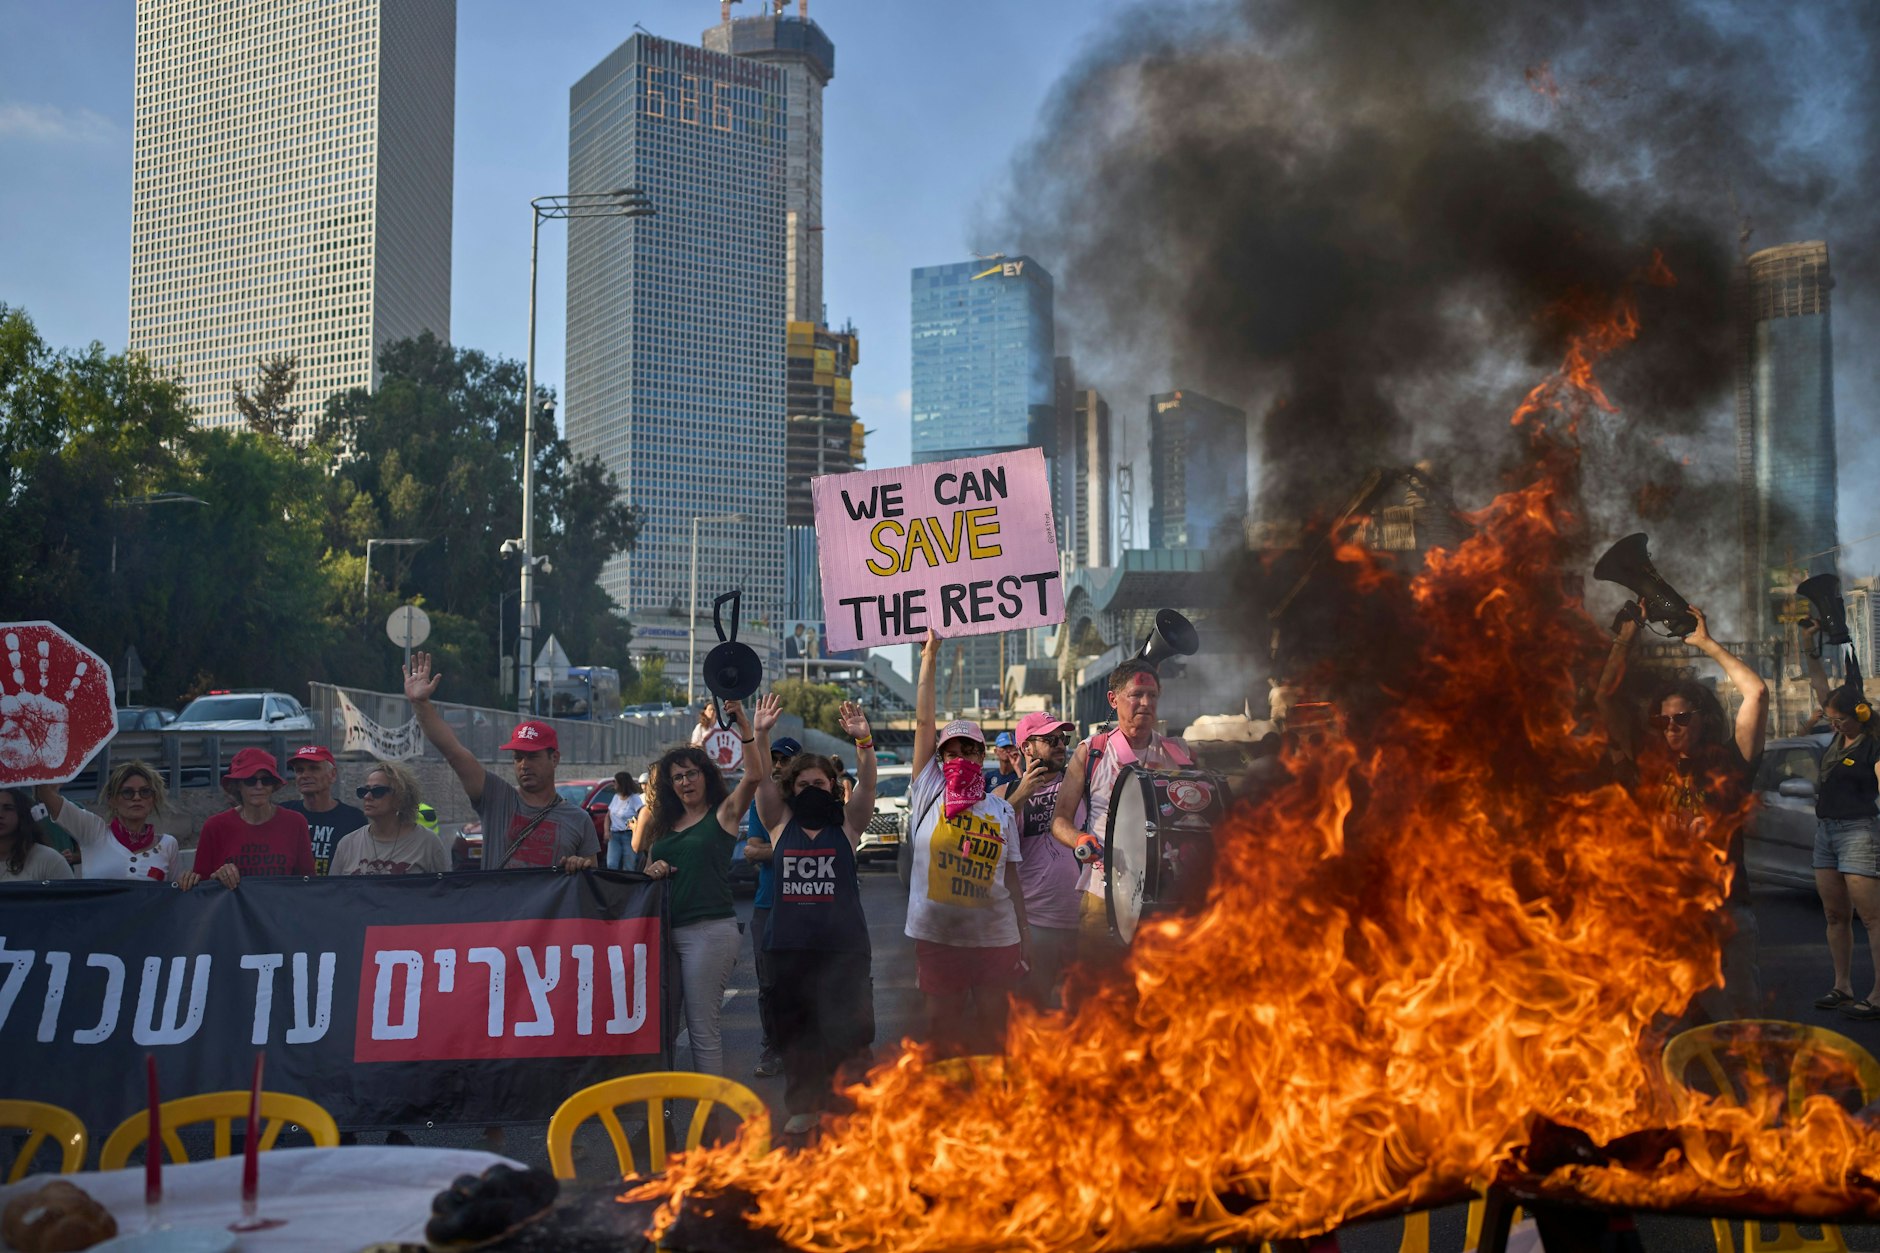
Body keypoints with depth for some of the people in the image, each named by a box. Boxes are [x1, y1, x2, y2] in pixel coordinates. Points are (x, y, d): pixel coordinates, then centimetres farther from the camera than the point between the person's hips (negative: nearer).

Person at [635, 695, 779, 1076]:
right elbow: (646, 865, 25)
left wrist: (751, 732, -31)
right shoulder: (663, 822, 18)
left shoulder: (723, 813, 1)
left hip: (710, 930, -6)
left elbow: (754, 775, -15)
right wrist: (652, 870, 1)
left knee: (701, 1026, -6)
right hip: (667, 930, 6)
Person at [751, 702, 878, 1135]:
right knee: (794, 1029, 9)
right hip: (789, 944, 2)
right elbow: (760, 778, -3)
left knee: (848, 1028, -2)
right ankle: (804, 1106, 21)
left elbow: (867, 782, -10)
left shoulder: (847, 824, 4)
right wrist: (759, 734, -16)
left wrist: (863, 740, -26)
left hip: (844, 944, -2)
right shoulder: (781, 823, 8)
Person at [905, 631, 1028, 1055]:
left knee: (991, 1026, 6)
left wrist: (1024, 933, 6)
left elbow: (1011, 877, 11)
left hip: (996, 936, 1)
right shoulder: (928, 795, 3)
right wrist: (930, 656, -2)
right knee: (942, 1025, 5)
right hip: (938, 935, -1)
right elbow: (924, 721, 0)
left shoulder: (1001, 809, 9)